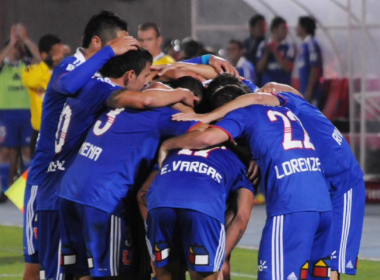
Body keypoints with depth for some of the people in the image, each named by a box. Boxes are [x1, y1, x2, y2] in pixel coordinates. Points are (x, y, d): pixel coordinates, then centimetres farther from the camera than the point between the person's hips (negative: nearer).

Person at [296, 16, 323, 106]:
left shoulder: (311, 44, -12)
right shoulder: (305, 45, 17)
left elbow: (315, 69, -18)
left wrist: (309, 91, -21)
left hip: (311, 92, -10)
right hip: (304, 92, 10)